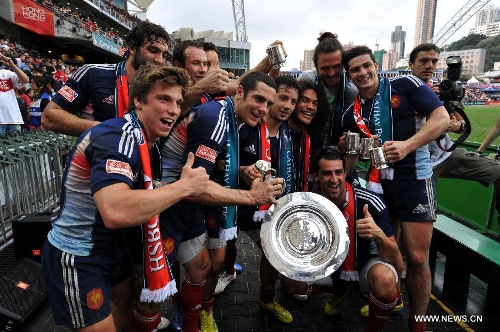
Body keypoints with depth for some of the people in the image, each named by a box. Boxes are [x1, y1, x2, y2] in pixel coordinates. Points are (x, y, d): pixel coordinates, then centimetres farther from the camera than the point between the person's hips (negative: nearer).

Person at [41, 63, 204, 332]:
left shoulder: (148, 141, 2)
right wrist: (184, 186, -32)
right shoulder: (119, 135, -28)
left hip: (110, 244, 9)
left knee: (129, 304, 26)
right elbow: (116, 213, -43)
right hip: (76, 257, -9)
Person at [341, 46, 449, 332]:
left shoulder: (406, 85, -5)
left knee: (417, 257, -1)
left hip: (415, 180, -4)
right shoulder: (352, 115, 7)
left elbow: (442, 119, -13)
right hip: (378, 184, 4)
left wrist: (407, 145, -24)